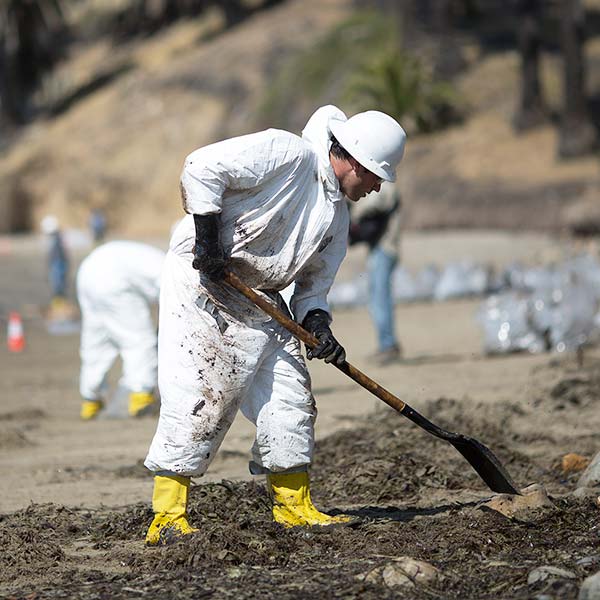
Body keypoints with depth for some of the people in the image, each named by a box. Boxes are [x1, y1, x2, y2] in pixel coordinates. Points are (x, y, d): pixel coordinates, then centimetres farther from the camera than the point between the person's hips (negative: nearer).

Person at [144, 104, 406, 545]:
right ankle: (168, 518, -12)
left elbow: (313, 284, 15)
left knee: (291, 400, 7)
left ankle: (294, 507, 18)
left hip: (261, 302, 9)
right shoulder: (289, 153, -15)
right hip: (202, 281, -9)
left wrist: (317, 323, -6)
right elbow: (203, 166, -21)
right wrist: (208, 239, -22)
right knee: (197, 395, -14)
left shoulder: (337, 218, 12)